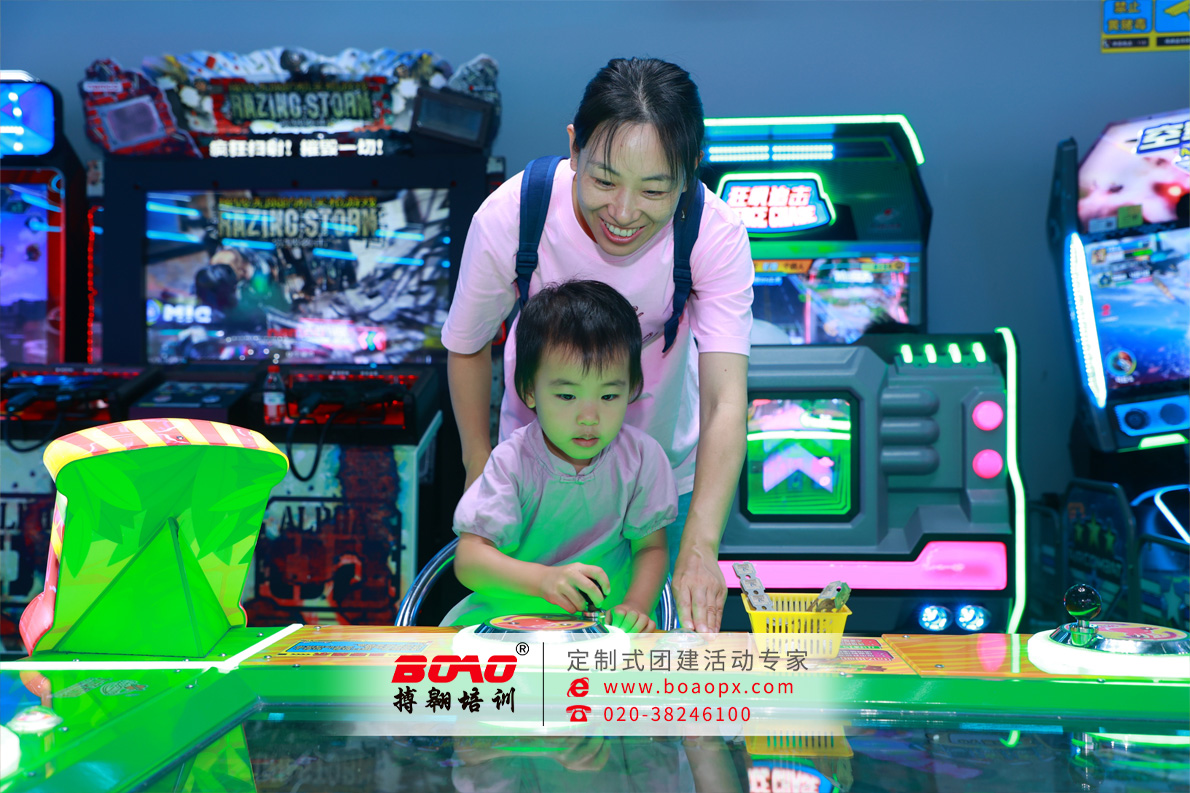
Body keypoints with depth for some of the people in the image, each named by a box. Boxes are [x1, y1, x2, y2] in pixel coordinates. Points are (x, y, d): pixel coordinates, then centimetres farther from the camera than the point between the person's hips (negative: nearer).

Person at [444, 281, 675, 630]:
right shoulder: (512, 461, -11)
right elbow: (468, 561, -17)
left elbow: (651, 547, 4)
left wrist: (636, 607, -18)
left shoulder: (642, 457, -4)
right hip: (512, 609, -2)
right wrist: (544, 579, -35)